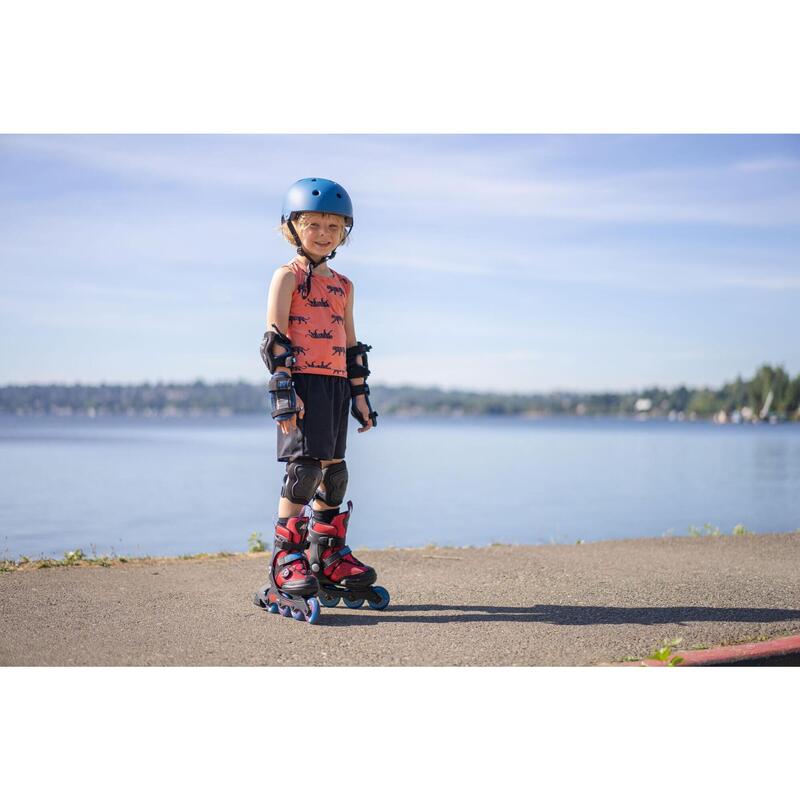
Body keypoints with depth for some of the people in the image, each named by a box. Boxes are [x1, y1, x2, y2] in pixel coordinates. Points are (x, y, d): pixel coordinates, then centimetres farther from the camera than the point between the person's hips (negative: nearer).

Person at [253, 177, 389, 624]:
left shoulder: (343, 285, 19)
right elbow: (275, 338, -7)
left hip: (336, 385, 7)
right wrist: (283, 389, -15)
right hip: (303, 382, -7)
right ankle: (286, 562, -9)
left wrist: (360, 392, 17)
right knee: (306, 466, -14)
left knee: (333, 470, 10)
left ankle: (329, 559, 20)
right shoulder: (288, 276, 0)